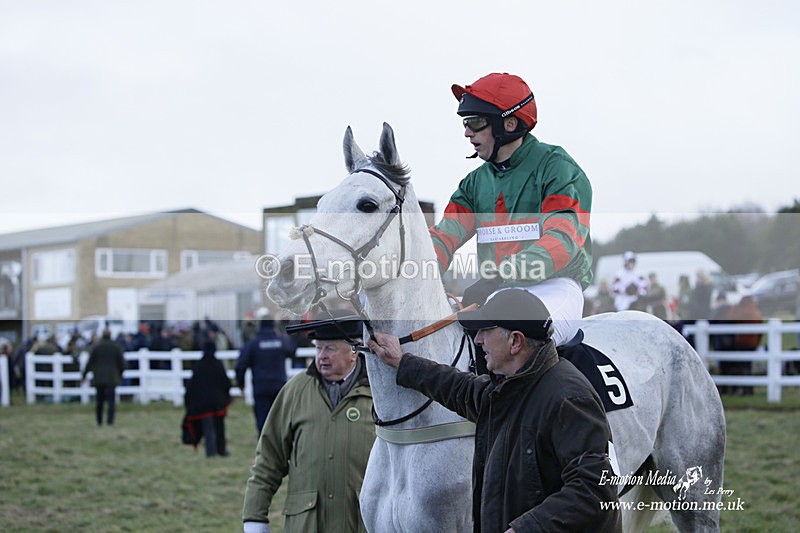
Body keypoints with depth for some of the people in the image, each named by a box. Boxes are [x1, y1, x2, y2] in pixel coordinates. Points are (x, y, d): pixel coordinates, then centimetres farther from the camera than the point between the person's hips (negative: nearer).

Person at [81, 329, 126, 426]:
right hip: (112, 378, -1)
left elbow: (90, 362, -2)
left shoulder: (96, 347, -2)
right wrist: (120, 375, 18)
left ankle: (99, 421, 16)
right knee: (111, 400, -3)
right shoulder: (116, 347, 1)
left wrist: (84, 375, 9)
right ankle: (110, 420, -14)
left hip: (98, 378, 1)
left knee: (99, 400, 11)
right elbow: (121, 362, 2)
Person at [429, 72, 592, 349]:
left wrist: (499, 275, -32)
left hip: (554, 287, -7)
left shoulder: (556, 168, -4)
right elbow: (445, 236, 6)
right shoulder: (476, 181, 18)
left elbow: (563, 239, -19)